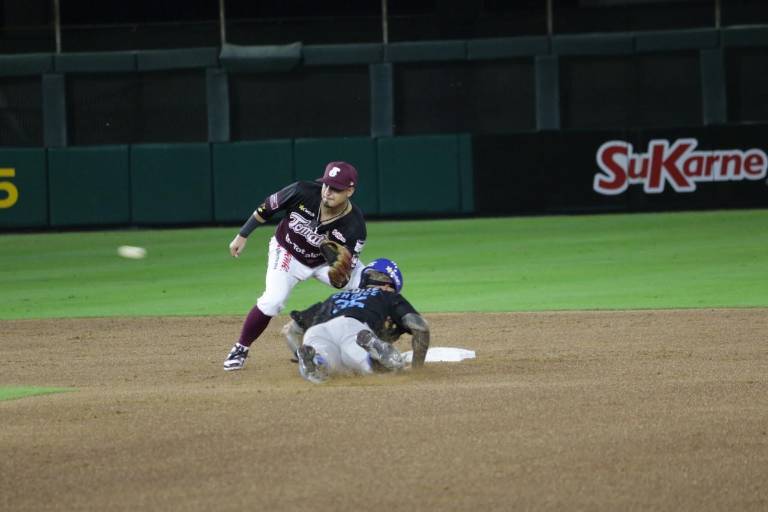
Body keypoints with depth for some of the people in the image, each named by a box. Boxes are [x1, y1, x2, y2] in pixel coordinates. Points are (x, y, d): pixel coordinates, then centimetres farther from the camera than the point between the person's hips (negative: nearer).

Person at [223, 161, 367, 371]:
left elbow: (343, 281, -29)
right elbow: (266, 209, -12)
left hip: (328, 261, 1)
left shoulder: (355, 226, -31)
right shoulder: (302, 192, -31)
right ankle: (240, 350, -4)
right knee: (272, 301, -23)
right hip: (287, 253, -1)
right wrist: (242, 236, -6)